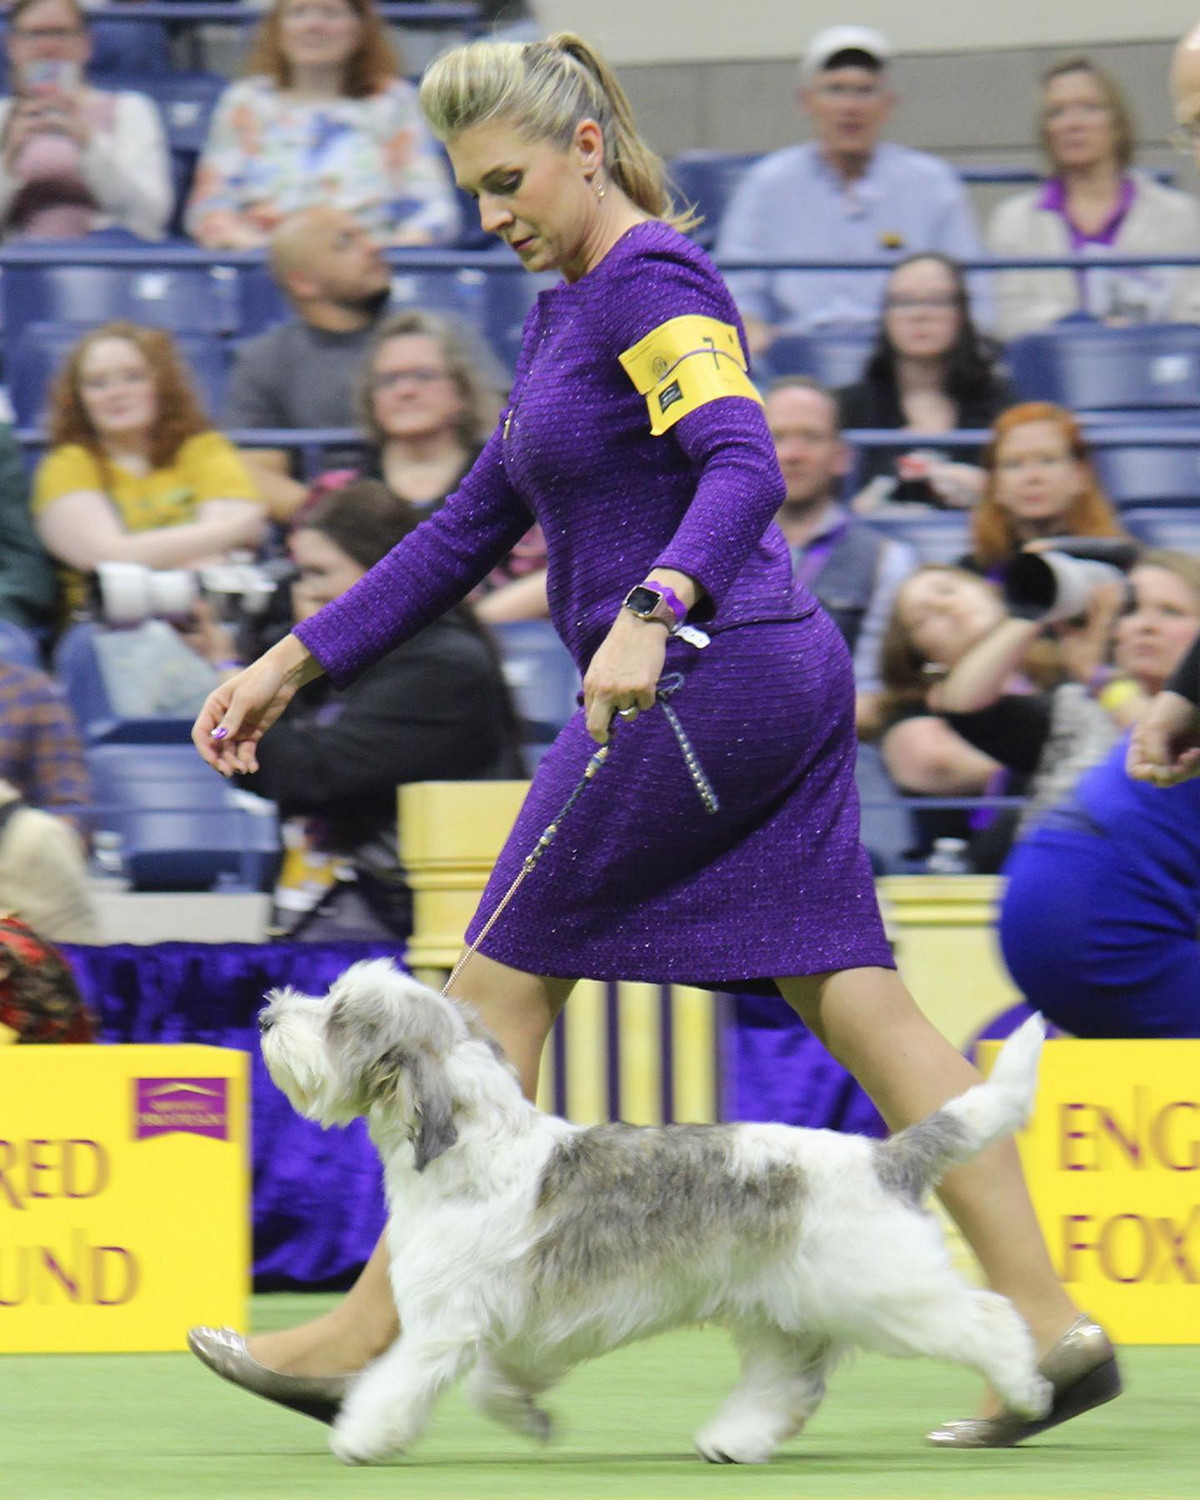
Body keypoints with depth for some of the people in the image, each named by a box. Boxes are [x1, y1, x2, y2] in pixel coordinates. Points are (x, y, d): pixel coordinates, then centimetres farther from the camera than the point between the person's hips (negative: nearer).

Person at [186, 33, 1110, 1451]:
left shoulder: (651, 281, -10)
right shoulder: (565, 311, 20)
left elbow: (744, 469, -25)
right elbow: (468, 529, 23)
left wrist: (649, 610, -41)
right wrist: (293, 663, 21)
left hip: (703, 682, -10)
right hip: (782, 681, 10)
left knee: (501, 981, -1)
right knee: (853, 998, 3)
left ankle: (370, 1336, 5)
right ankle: (1046, 1324, -3)